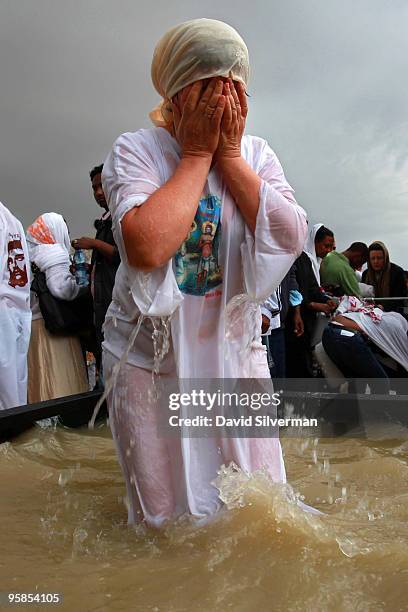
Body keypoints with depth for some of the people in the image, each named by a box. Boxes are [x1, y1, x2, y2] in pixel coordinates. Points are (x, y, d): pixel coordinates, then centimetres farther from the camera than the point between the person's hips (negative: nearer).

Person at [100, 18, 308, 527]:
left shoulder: (256, 153, 2)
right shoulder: (135, 150, -9)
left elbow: (290, 240, -14)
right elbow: (147, 247, -28)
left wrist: (229, 155, -14)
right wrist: (198, 153, -18)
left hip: (235, 352, 3)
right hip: (149, 358, -2)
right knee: (167, 518, 9)